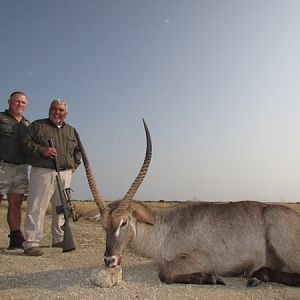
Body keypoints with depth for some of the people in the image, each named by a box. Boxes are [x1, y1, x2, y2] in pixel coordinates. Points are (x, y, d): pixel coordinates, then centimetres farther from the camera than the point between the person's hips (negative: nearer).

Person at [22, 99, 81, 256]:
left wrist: (74, 165, 12)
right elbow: (25, 143, -4)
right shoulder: (37, 125, 4)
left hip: (65, 174, 5)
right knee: (36, 208, -7)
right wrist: (42, 150, -18)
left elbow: (78, 150, 26)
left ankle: (59, 239, 24)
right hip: (42, 172, -5)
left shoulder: (71, 130, 17)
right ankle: (31, 243, -3)